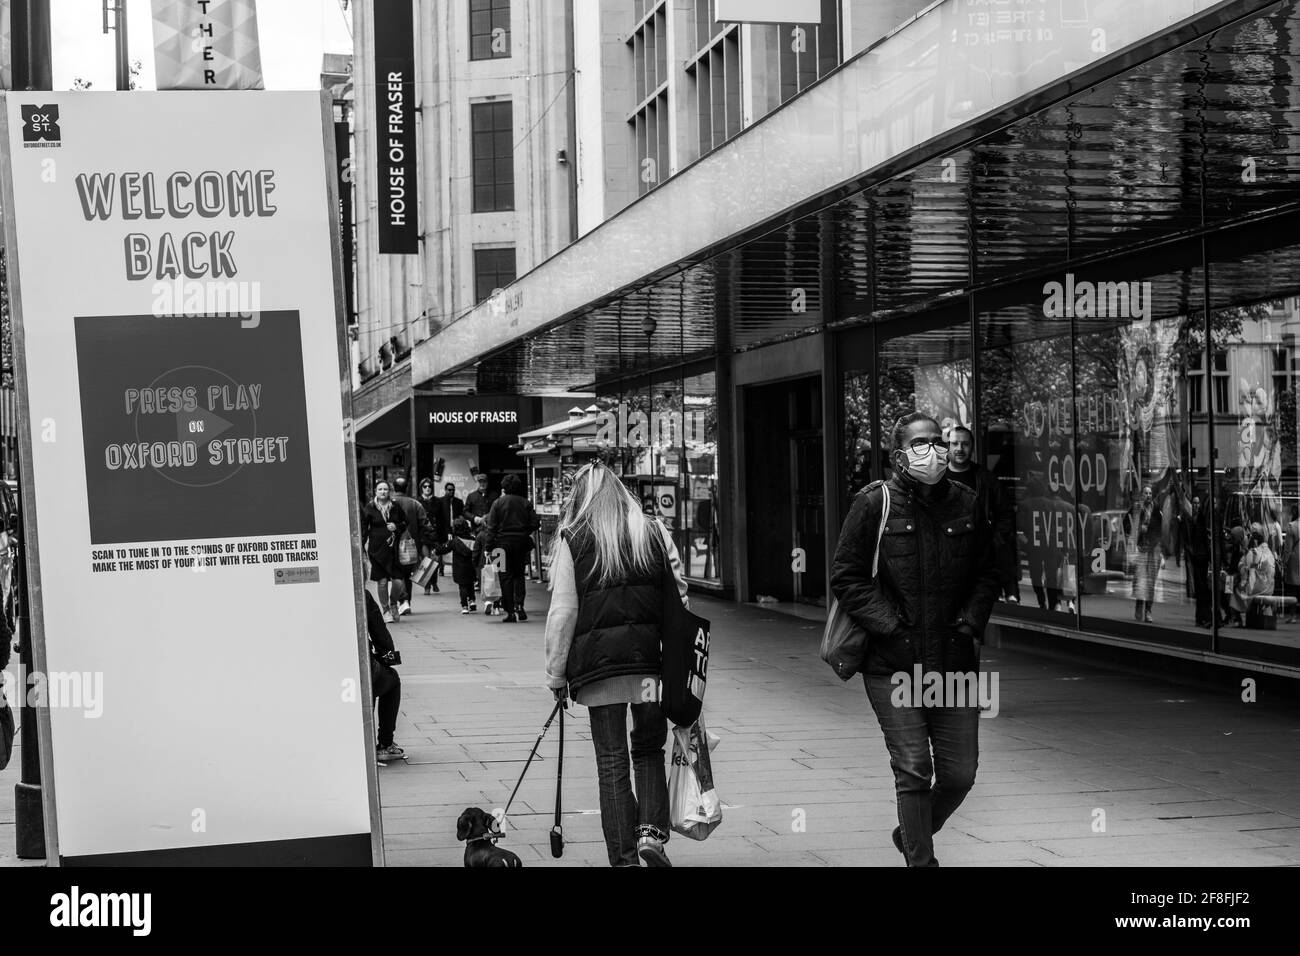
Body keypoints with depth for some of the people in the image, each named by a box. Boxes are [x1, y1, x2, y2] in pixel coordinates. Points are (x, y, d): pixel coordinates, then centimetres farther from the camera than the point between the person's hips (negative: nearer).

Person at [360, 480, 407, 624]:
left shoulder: (395, 507, 7)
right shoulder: (369, 508, 1)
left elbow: (405, 522, 17)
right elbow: (363, 528, 2)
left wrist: (396, 527, -3)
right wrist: (362, 545, -6)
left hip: (394, 547, 2)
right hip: (377, 548, -2)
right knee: (382, 581, -1)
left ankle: (393, 605, 20)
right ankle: (386, 610, 14)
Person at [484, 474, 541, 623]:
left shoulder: (498, 503, -4)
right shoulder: (526, 503, 2)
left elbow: (492, 527, -7)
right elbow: (535, 524, -1)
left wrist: (489, 546, -4)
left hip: (503, 542, -2)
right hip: (522, 542, 2)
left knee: (506, 577, 3)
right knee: (519, 574, 16)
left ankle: (510, 612, 1)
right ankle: (519, 606, 2)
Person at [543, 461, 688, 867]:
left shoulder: (572, 540, 2)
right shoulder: (655, 532, 9)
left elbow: (563, 612, -2)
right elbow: (680, 597, 8)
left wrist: (556, 673, 4)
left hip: (596, 658, -2)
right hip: (650, 652, 2)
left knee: (611, 761, 6)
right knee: (649, 750, 17)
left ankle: (624, 856, 6)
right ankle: (651, 831, -3)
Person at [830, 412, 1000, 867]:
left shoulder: (967, 504, 7)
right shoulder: (874, 504, -4)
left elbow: (988, 573, 16)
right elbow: (846, 577, -4)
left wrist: (971, 621, 0)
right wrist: (891, 627, -11)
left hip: (955, 661, 4)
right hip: (894, 664, -4)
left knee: (960, 774, 7)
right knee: (913, 771, -5)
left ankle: (911, 835, 33)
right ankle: (921, 860, 10)